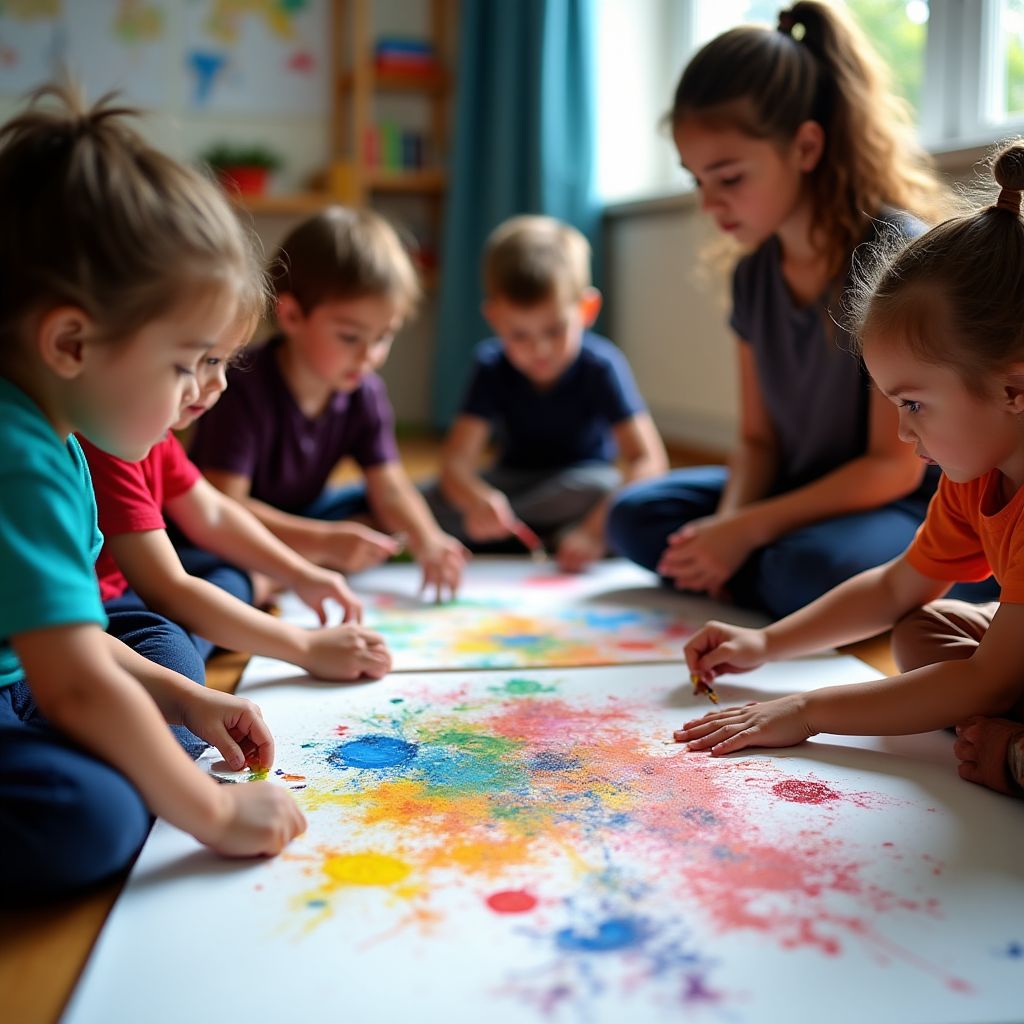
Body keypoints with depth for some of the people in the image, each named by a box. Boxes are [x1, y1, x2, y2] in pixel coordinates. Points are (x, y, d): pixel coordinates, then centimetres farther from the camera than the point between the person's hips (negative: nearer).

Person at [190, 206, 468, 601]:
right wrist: (325, 540, -41)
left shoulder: (365, 394, -7)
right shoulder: (245, 392, -28)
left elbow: (389, 488, -9)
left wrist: (427, 541, -31)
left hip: (300, 517, 8)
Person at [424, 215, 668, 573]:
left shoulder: (601, 366, -20)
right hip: (511, 484, 1)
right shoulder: (492, 367, -13)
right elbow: (456, 459, -22)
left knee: (604, 487, -37)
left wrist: (596, 530, -43)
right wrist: (477, 500, -47)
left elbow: (649, 460, -28)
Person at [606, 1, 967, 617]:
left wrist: (747, 530, -23)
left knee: (812, 570, -37)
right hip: (806, 494, 7)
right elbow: (759, 439, 4)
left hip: (908, 506, -7)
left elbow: (895, 465, -20)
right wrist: (727, 523, -17)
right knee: (635, 517, -5)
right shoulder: (755, 274, 2)